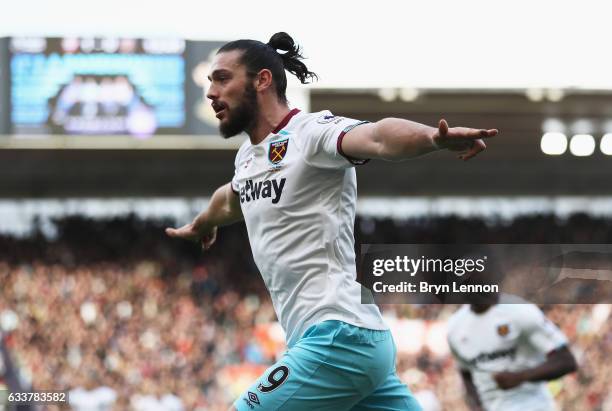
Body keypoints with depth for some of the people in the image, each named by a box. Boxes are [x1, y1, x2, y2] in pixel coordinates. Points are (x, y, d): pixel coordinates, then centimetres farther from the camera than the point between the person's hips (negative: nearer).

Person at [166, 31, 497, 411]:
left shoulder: (311, 131, -11)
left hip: (339, 339, -9)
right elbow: (230, 201, 41)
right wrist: (201, 225, 62)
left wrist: (435, 137, -52)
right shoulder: (249, 156, 16)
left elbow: (375, 137, -32)